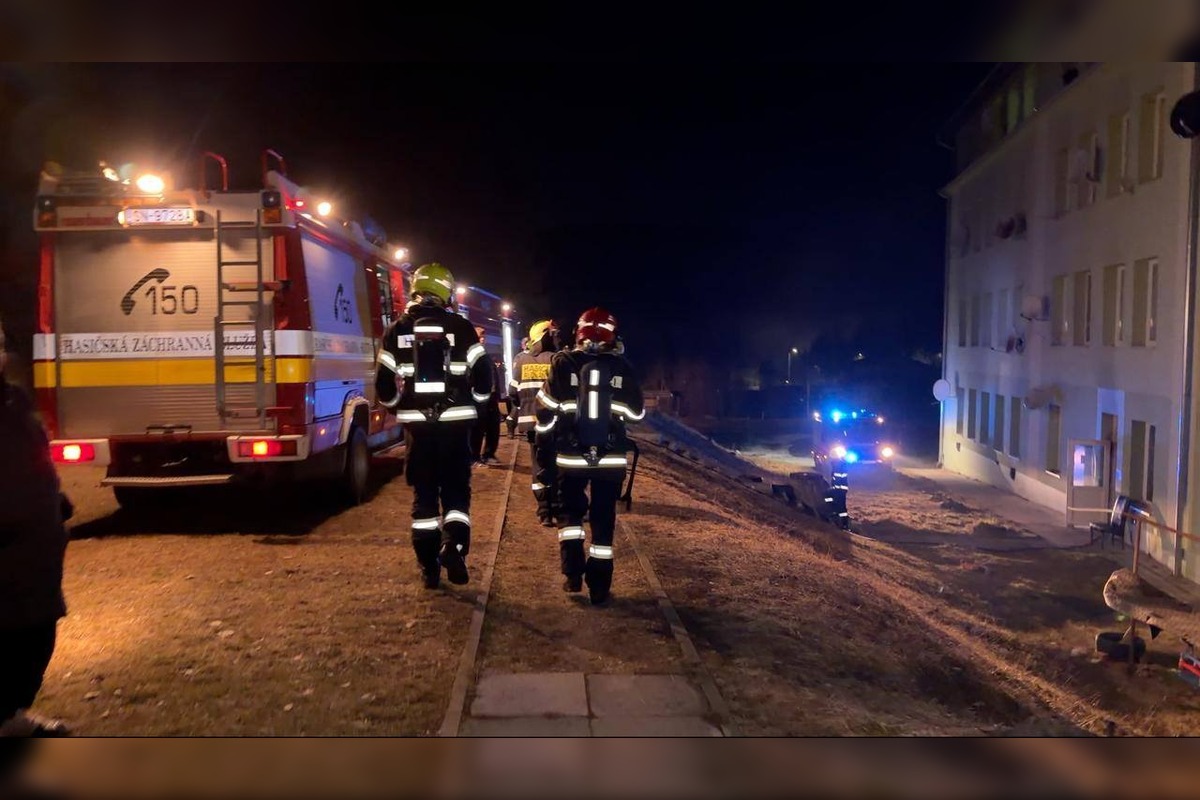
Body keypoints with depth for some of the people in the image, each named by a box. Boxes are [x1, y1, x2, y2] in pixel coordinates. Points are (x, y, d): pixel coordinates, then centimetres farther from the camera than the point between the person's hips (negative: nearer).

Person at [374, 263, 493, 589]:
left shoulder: (397, 330, 2)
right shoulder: (461, 327, -2)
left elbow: (384, 384, 3)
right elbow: (483, 376, -3)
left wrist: (399, 405, 23)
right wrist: (472, 402, 15)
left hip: (417, 423, 1)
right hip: (455, 421, -1)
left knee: (424, 492, 10)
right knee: (456, 489, 10)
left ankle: (429, 567, 12)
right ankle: (454, 548, -9)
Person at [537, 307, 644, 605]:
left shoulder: (564, 363, -5)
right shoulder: (621, 366, -2)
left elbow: (547, 410, -5)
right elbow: (637, 412, 5)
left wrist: (545, 429, 15)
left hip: (571, 455, 0)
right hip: (611, 457, 0)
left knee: (571, 511, 19)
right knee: (603, 520, 9)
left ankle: (573, 574, 8)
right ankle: (599, 588, 11)